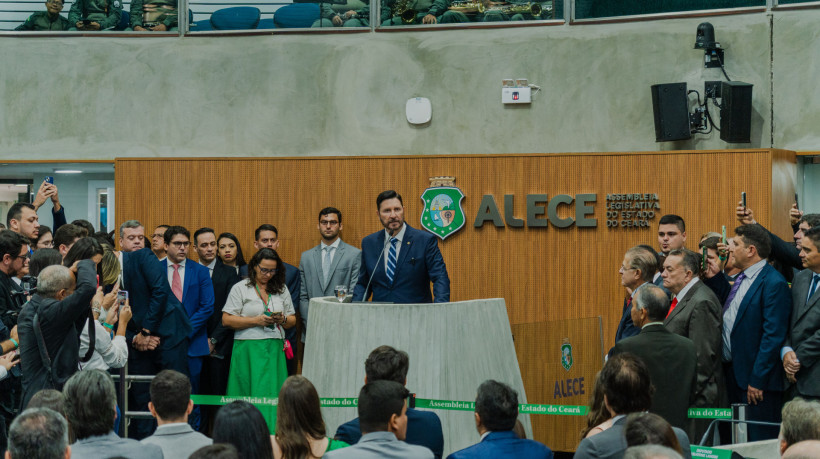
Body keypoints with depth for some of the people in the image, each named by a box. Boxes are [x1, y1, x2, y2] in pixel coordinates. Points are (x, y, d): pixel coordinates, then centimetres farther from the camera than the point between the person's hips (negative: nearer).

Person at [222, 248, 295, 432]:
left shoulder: (281, 289, 15)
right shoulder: (241, 289, 4)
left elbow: (293, 320, 18)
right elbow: (227, 320, -4)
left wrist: (282, 320, -6)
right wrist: (256, 321, -12)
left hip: (274, 348, 3)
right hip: (248, 349, -3)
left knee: (273, 393, -3)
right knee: (249, 394, -6)